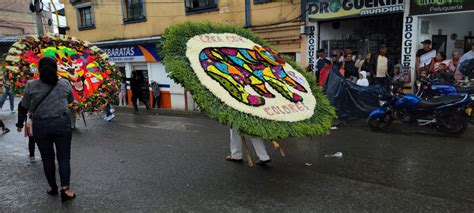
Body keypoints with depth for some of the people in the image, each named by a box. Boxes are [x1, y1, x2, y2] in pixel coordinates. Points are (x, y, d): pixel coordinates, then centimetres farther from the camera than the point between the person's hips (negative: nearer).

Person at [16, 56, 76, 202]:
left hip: (40, 126, 1)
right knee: (64, 158, 4)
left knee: (47, 158, 14)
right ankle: (65, 188, -7)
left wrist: (20, 123, 20)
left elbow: (24, 107, 5)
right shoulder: (65, 84, -1)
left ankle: (52, 187, 26)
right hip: (62, 124, 0)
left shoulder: (31, 85, -3)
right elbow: (71, 100, 16)